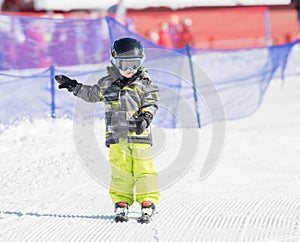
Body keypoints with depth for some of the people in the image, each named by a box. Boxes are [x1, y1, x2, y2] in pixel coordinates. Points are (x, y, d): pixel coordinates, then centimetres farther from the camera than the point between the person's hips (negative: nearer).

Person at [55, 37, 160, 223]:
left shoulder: (145, 85, 0)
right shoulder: (107, 84, 11)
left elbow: (151, 104, -5)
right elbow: (92, 94, 27)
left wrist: (145, 118, -24)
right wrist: (74, 87, 24)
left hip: (139, 135, -3)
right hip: (116, 136, 3)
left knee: (143, 169, -4)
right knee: (120, 170, 3)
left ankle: (148, 203, 1)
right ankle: (121, 203, 8)